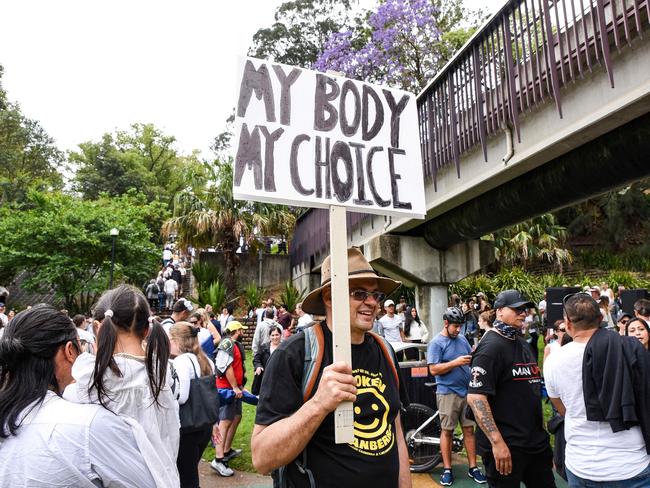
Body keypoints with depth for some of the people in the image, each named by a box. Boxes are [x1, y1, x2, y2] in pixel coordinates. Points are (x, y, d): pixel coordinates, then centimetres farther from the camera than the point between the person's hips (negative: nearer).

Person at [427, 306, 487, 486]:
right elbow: (433, 369, -15)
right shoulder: (436, 343, -9)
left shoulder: (462, 339, 10)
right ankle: (447, 469, 16)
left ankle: (473, 468, 21)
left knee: (469, 429, 9)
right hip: (448, 392, -5)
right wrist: (456, 362, -21)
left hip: (467, 391, 5)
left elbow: (471, 357, 19)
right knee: (447, 430, 5)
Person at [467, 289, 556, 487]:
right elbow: (475, 397, -23)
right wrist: (497, 442, -25)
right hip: (504, 445, -9)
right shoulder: (491, 346, -16)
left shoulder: (523, 344, 13)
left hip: (536, 440, 9)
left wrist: (541, 430, 19)